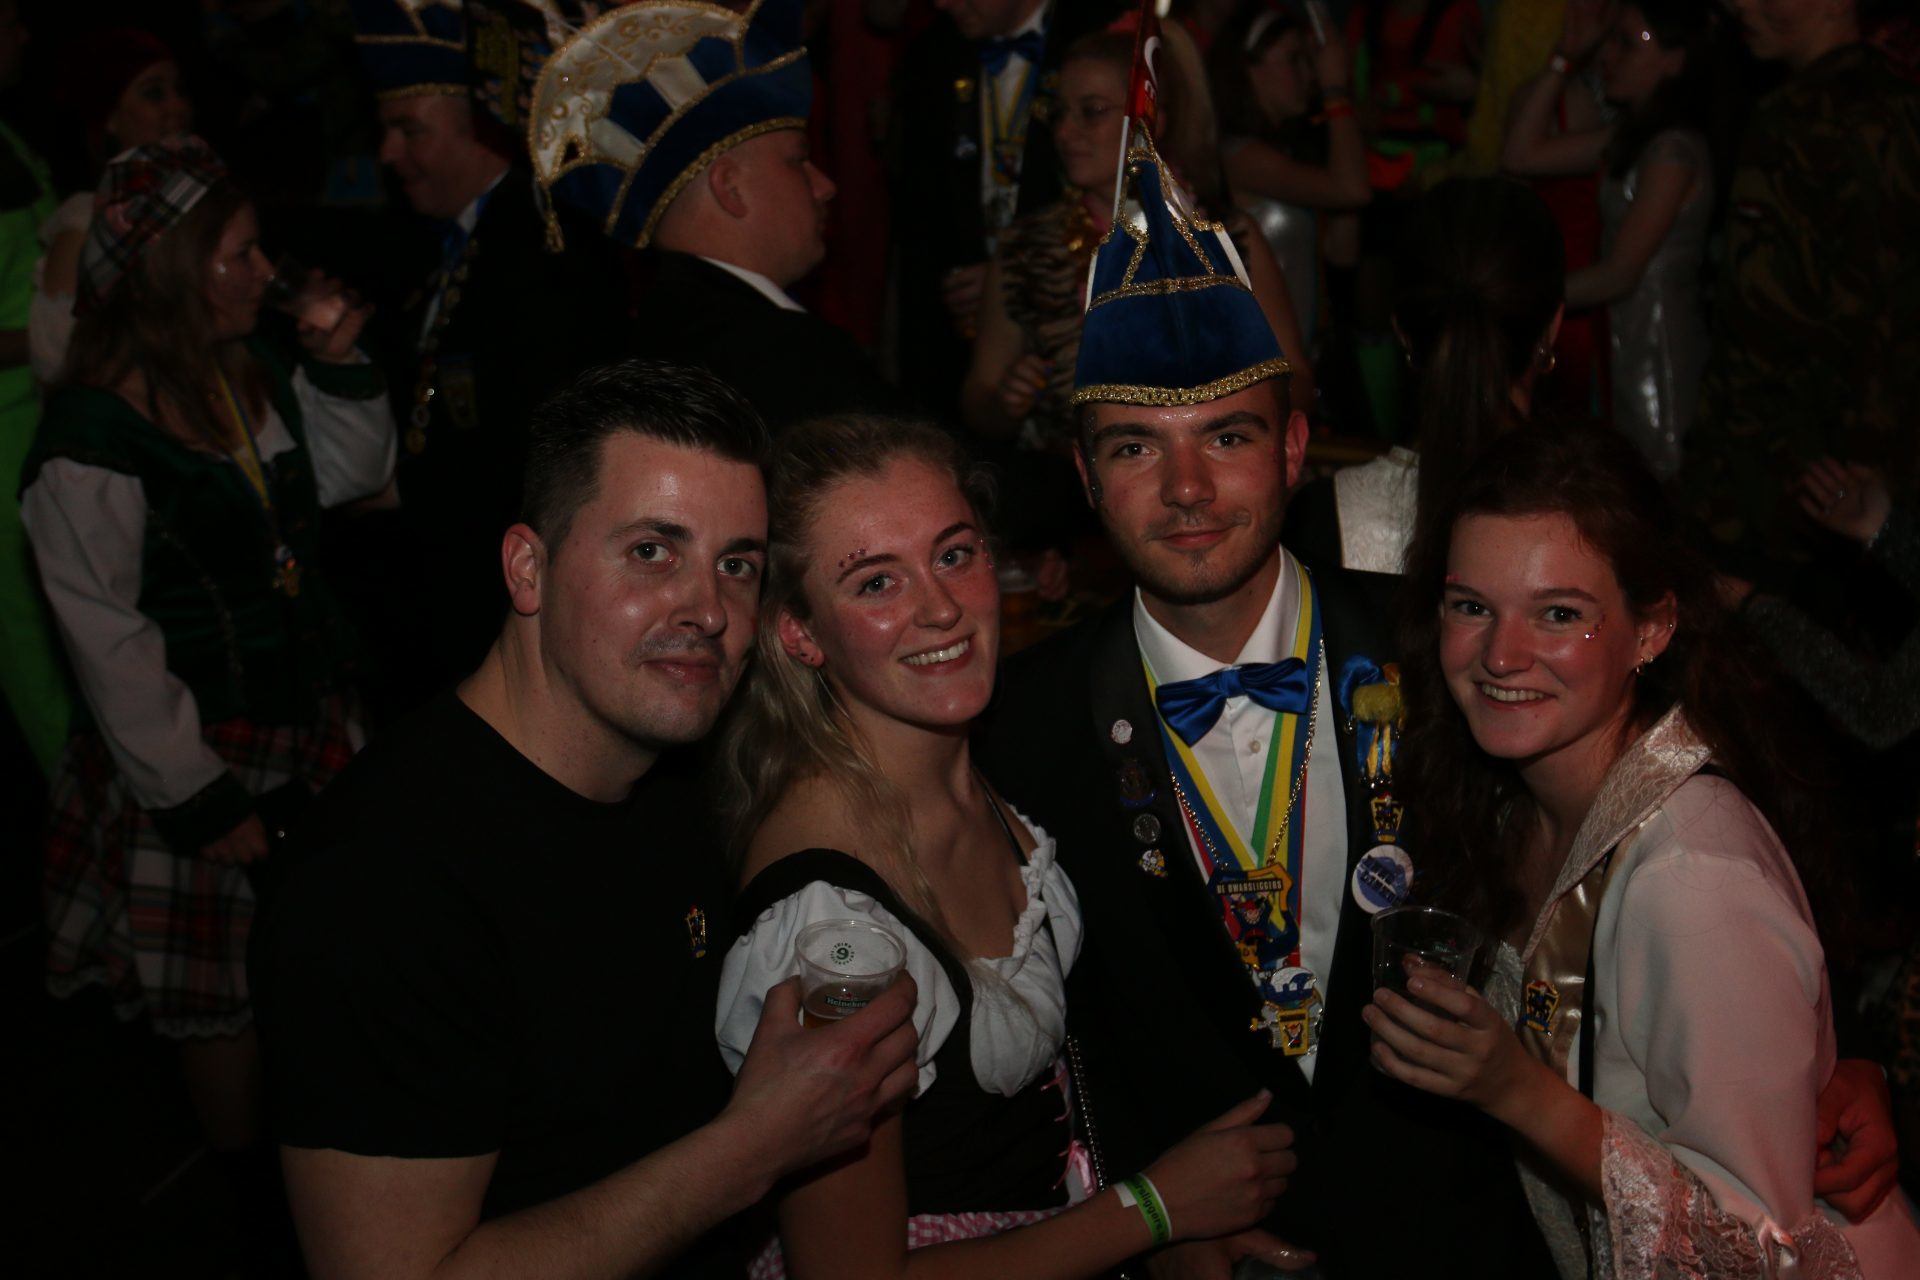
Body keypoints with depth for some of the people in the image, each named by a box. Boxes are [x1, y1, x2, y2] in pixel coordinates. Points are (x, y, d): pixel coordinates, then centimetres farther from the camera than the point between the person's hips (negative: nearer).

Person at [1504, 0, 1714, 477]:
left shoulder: (1675, 150, -16)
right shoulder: (1633, 137, 12)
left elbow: (1618, 275, -17)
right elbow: (1523, 155, 14)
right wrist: (1565, 58, 9)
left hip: (1665, 356, -9)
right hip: (1631, 348, 9)